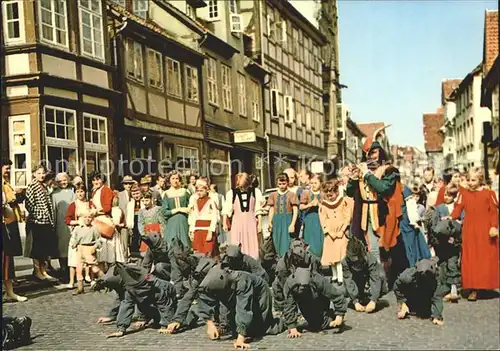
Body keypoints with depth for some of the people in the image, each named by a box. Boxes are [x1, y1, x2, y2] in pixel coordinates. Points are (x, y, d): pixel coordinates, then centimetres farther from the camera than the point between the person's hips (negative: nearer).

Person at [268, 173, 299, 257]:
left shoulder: (291, 195, -1)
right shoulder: (273, 195, 9)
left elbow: (295, 211, -3)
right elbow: (271, 210, 13)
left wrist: (292, 224, -10)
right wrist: (270, 223, 5)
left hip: (287, 220, -3)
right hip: (277, 221, 4)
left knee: (286, 243, -8)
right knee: (277, 243, 5)